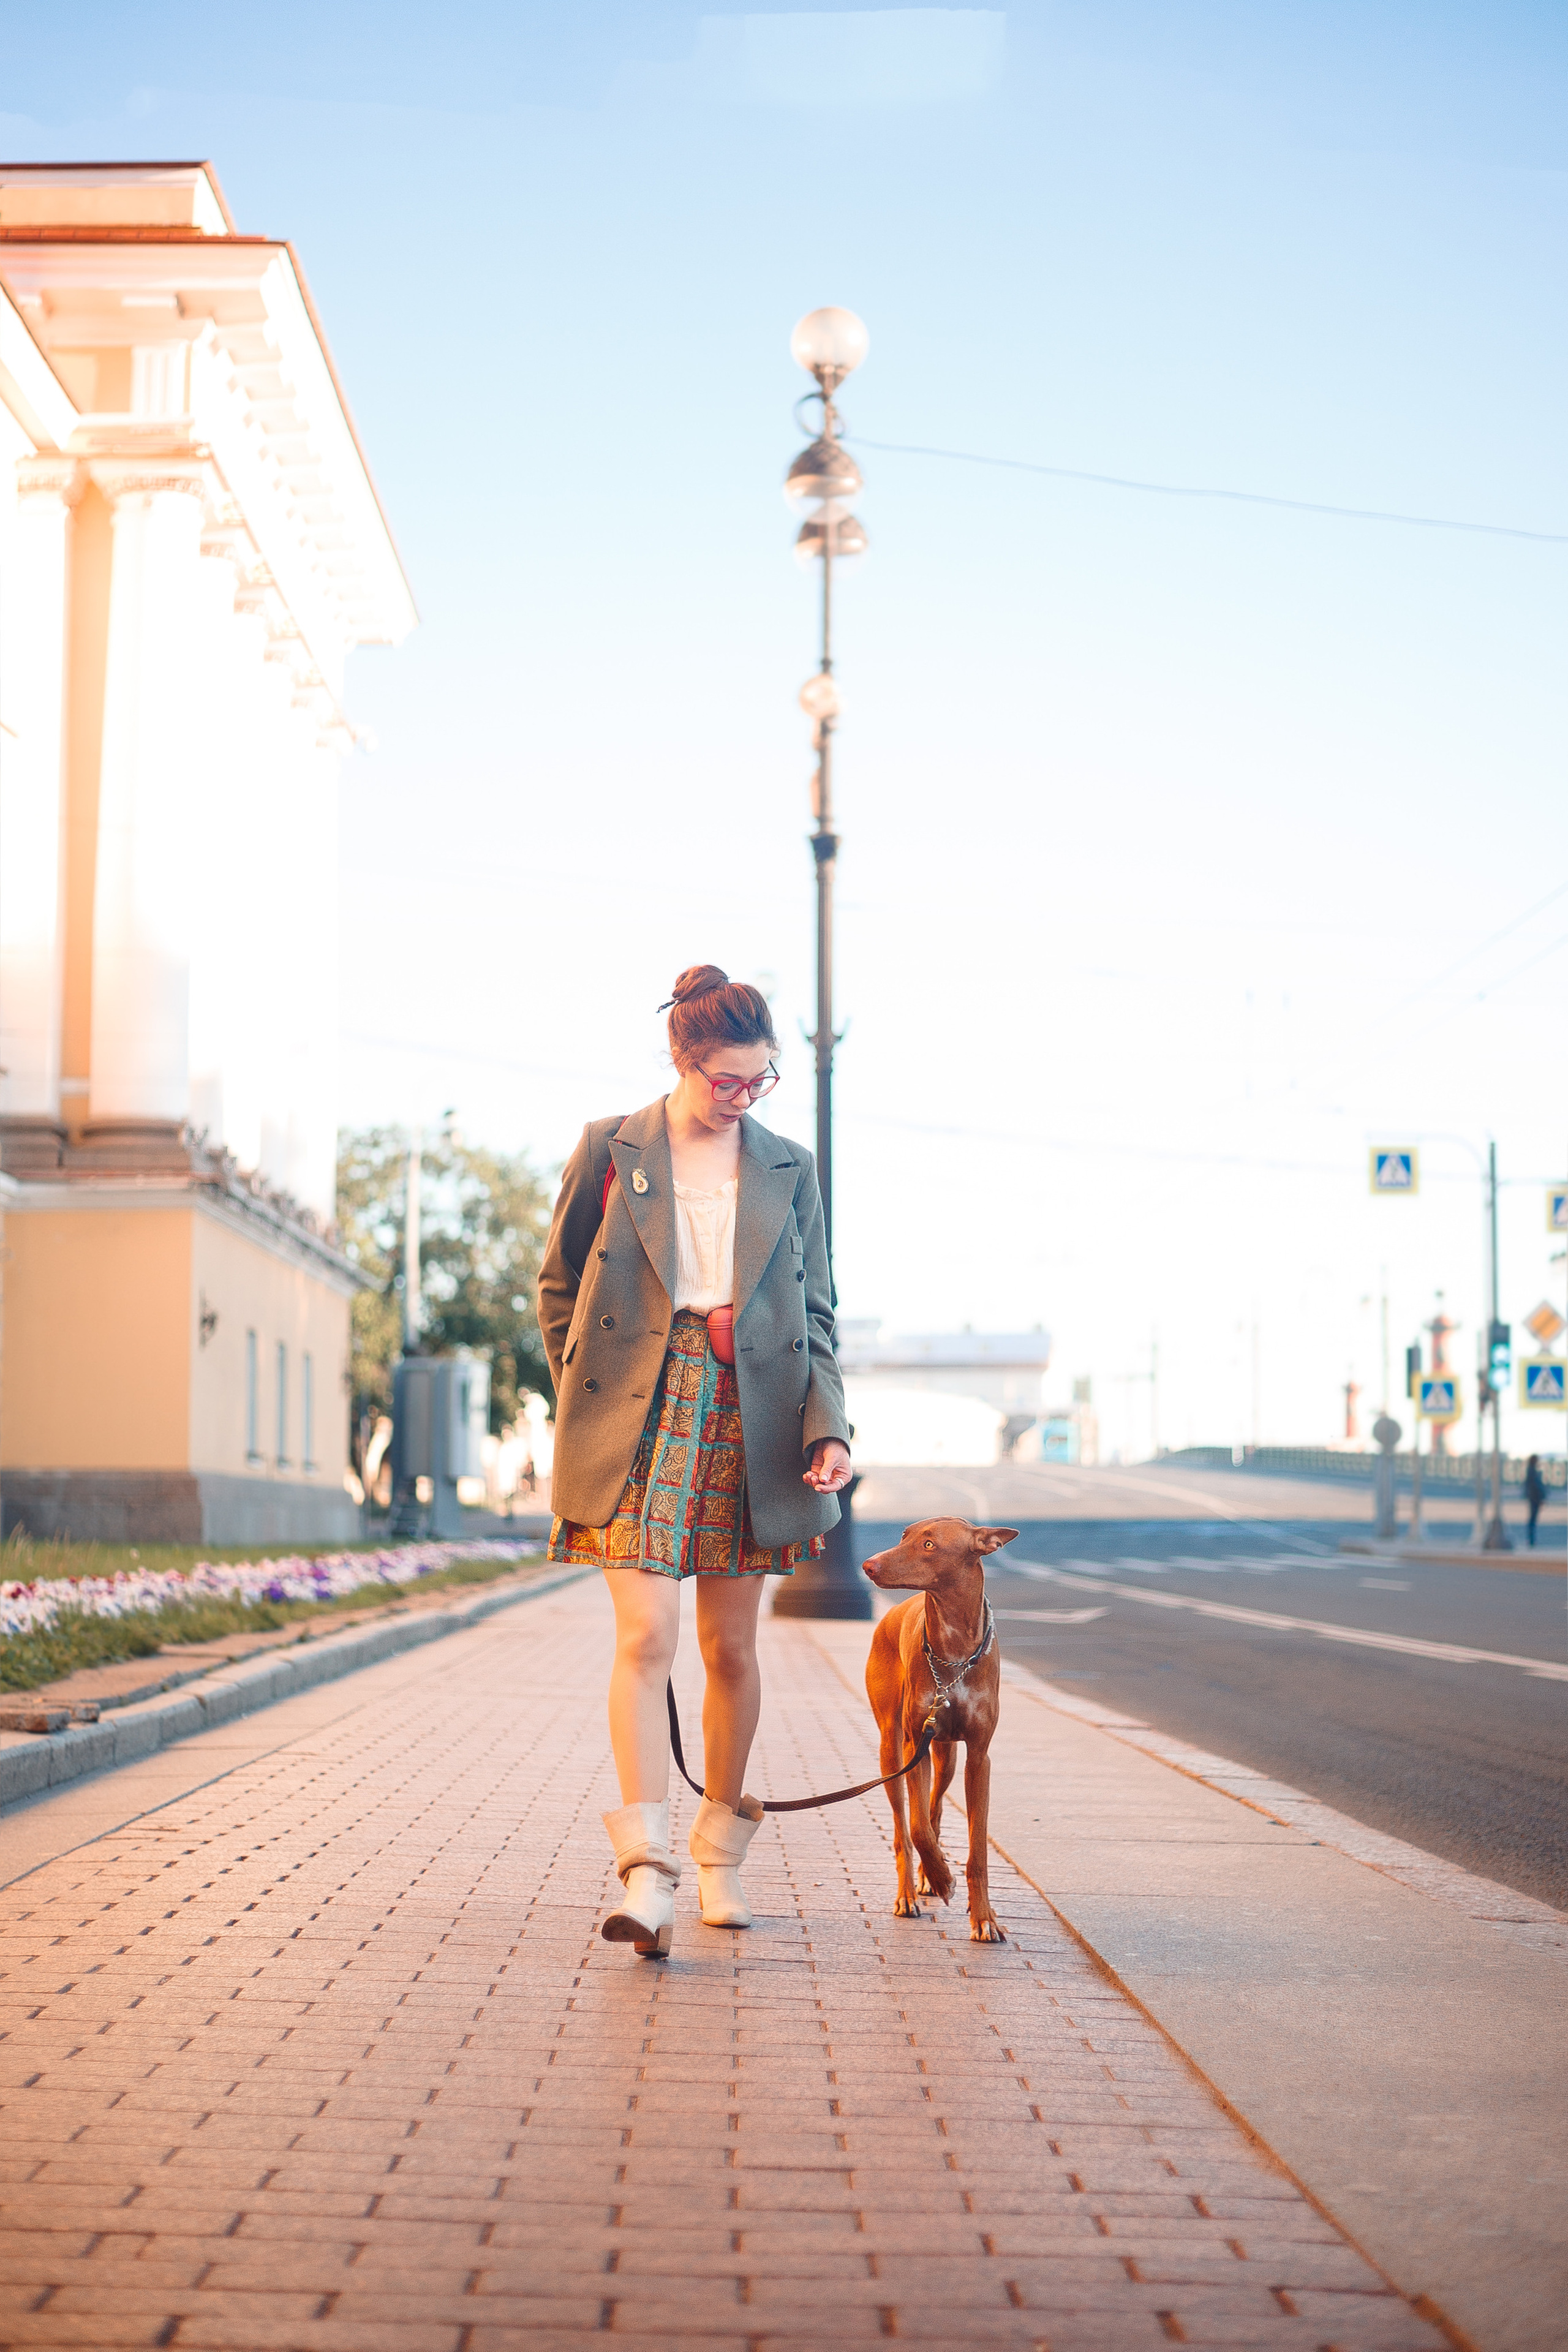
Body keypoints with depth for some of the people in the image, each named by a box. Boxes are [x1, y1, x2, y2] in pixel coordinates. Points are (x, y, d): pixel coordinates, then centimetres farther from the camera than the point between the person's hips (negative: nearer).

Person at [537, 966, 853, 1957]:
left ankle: (722, 1853, 23)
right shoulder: (610, 1150, 3)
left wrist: (829, 1427, -3)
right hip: (638, 1417, -2)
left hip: (746, 1419, 3)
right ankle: (647, 1873, -17)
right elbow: (560, 1285, 10)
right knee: (647, 1637, -14)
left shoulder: (789, 1169, 9)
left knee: (731, 1648, 8)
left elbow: (817, 1313, 10)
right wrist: (587, 1400, 1)